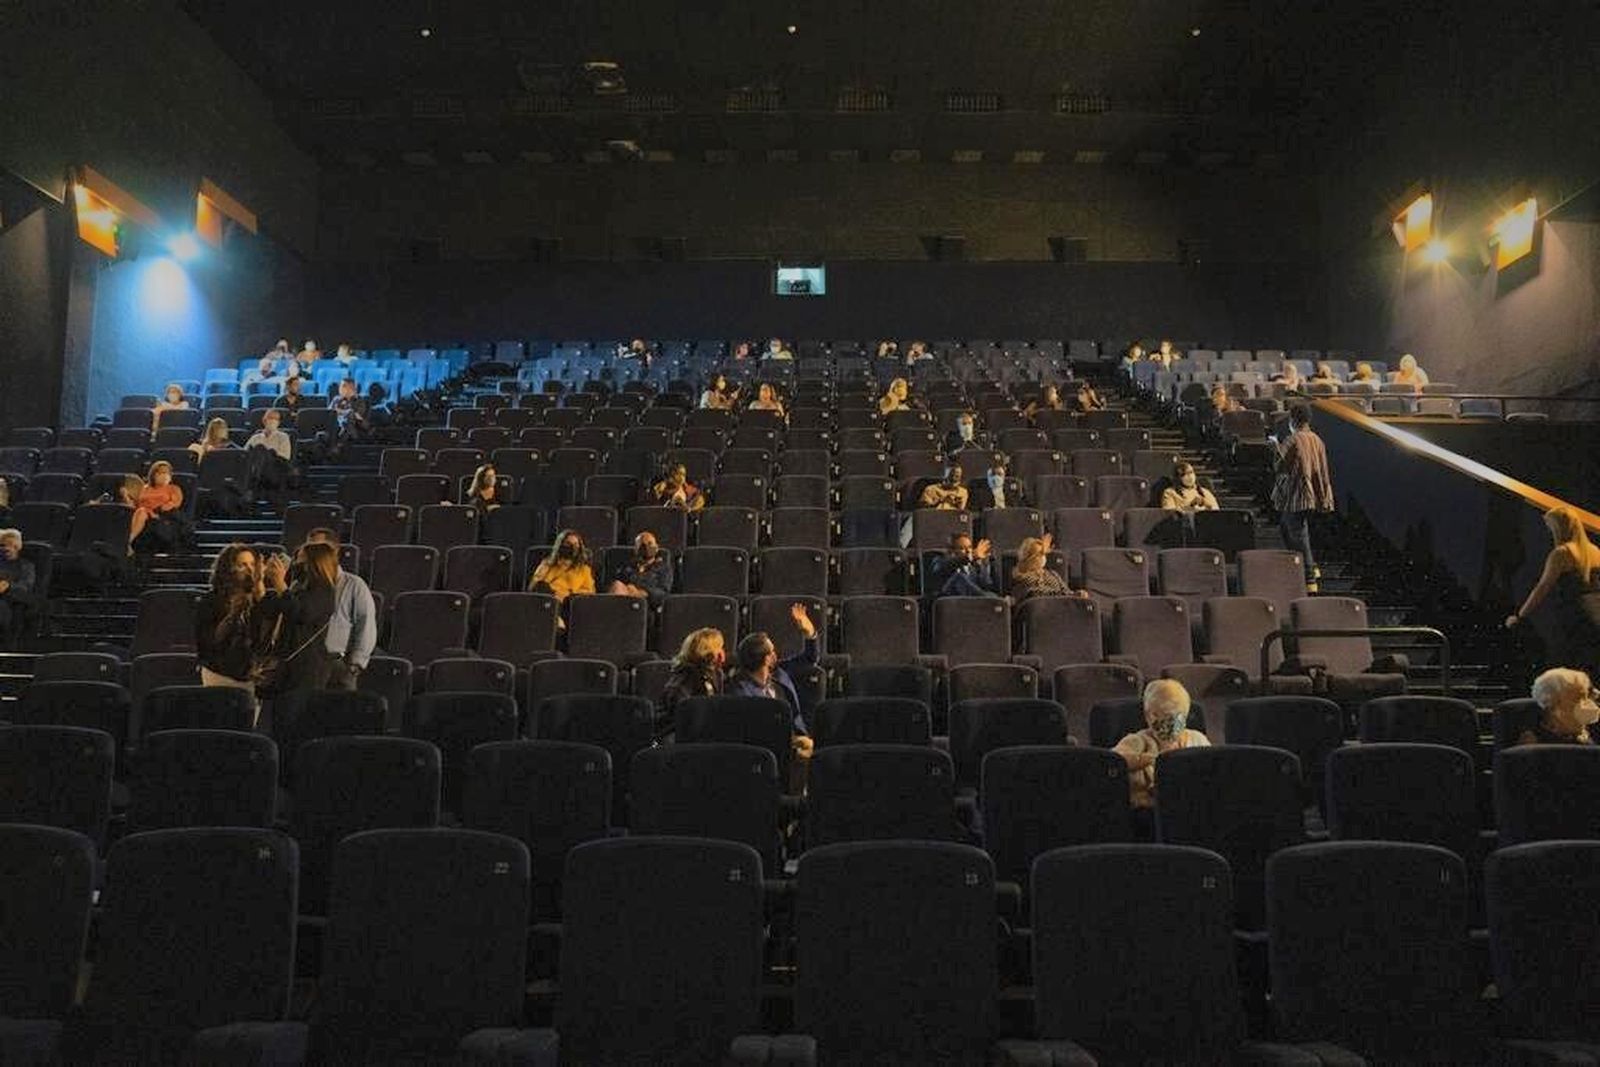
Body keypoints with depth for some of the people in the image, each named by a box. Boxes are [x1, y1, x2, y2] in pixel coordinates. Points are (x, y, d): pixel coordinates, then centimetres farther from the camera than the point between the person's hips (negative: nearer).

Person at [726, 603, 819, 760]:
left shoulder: (778, 672, 12)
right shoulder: (740, 689, -7)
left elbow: (809, 658, 24)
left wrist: (810, 633, 6)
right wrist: (791, 742, -22)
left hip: (796, 737, 6)